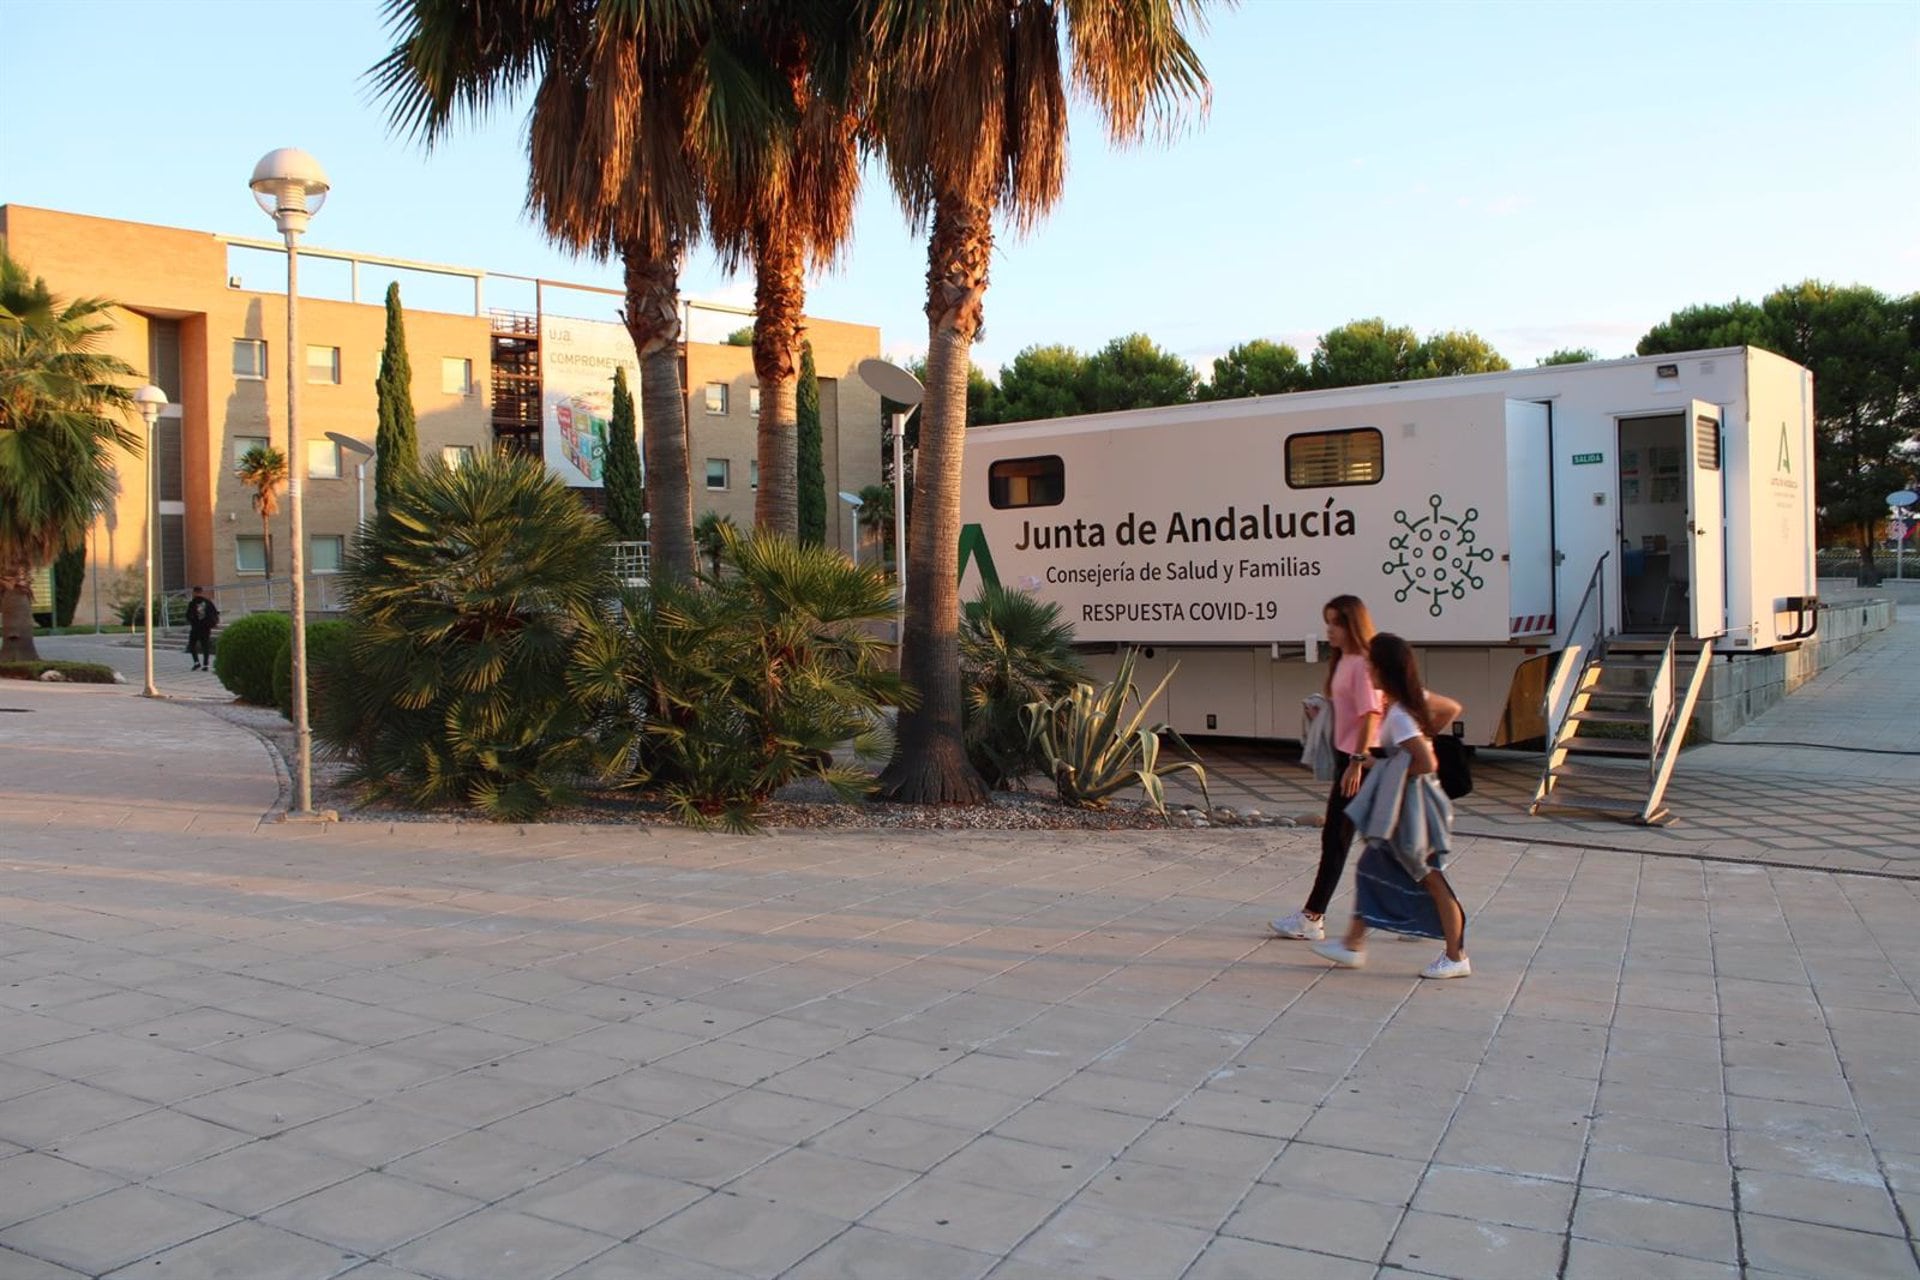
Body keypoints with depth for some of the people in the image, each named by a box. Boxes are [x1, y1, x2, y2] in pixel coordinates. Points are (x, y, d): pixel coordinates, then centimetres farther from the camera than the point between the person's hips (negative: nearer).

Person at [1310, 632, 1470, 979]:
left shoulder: (1398, 715, -24)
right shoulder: (1415, 698, 3)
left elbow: (1426, 762, -30)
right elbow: (1453, 709, 17)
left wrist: (1400, 777, -13)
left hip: (1409, 804, -10)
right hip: (1398, 802, 10)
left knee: (1431, 880, 1)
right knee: (1371, 869, 12)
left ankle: (1456, 957, 13)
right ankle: (1353, 945, 18)